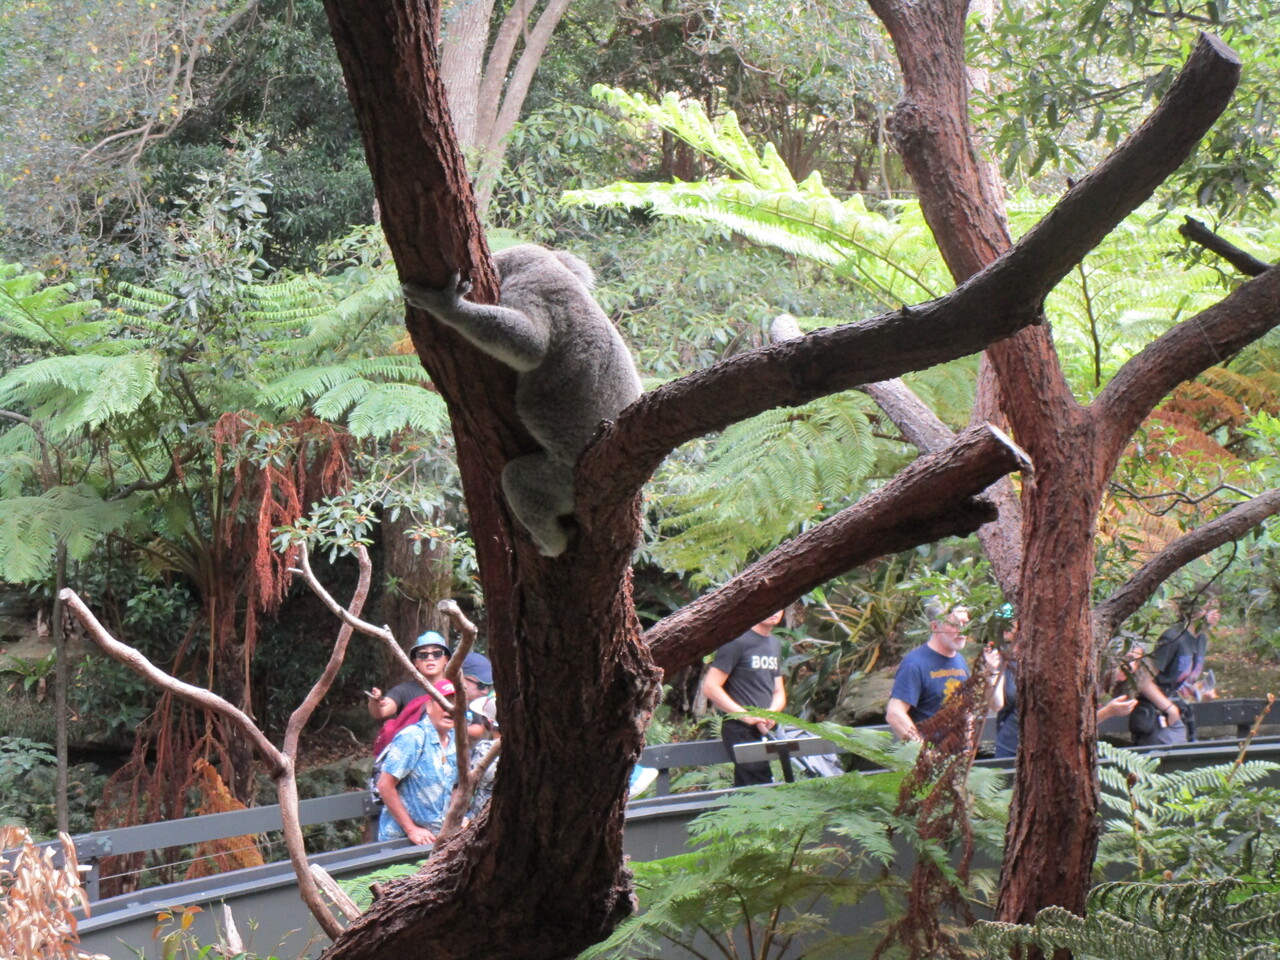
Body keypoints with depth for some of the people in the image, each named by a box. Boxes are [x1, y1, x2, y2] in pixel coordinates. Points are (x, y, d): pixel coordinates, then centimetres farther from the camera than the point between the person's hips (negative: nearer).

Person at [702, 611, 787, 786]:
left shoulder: (776, 645, 17)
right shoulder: (737, 641, -9)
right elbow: (710, 687, -13)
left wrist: (772, 712, -3)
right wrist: (747, 716, -18)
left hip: (767, 730, 7)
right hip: (741, 731, -7)